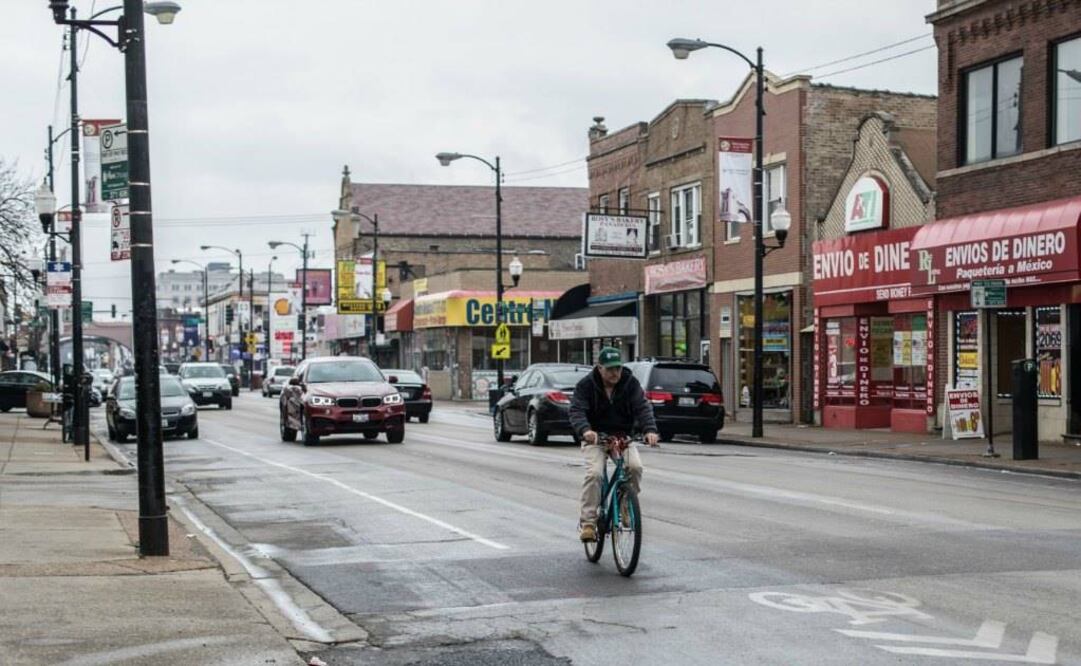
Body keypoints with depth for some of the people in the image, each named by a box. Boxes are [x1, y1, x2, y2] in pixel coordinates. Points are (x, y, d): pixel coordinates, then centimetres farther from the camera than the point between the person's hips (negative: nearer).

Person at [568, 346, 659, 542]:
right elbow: (577, 410, -21)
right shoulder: (586, 385, -9)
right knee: (594, 473, -23)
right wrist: (585, 430, -44)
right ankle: (588, 522, -18)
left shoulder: (630, 383, -4)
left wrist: (650, 429, -36)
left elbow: (642, 407, -15)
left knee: (635, 466, -24)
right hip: (595, 438, -2)